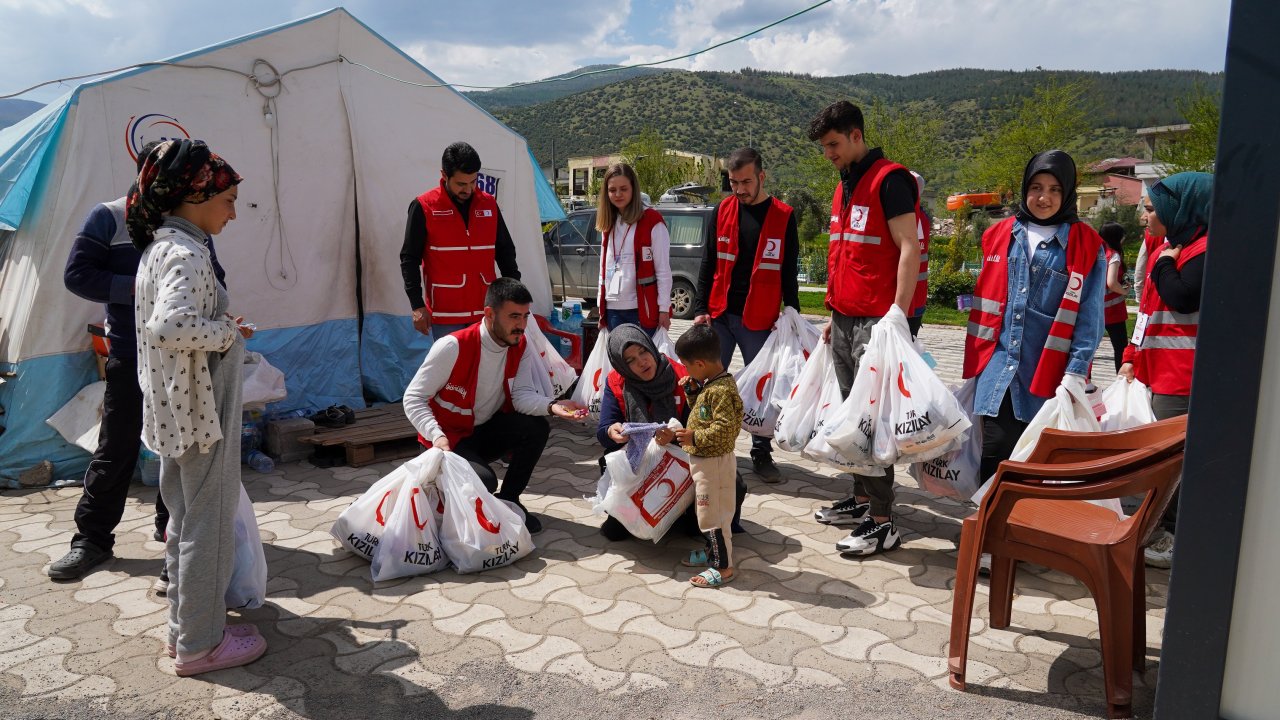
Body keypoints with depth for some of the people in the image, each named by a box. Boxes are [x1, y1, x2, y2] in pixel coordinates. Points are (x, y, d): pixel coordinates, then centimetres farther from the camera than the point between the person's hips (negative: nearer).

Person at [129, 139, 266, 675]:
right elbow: (169, 326, -36)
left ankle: (184, 627, 33)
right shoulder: (187, 253, -20)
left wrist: (225, 335, 12)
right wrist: (228, 332, -21)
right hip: (201, 411, -10)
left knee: (185, 521, 19)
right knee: (210, 525, 3)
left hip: (175, 411, 10)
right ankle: (201, 644, 15)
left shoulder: (158, 245, 10)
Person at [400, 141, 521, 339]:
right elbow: (409, 258, -1)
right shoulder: (423, 207, -3)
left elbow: (505, 251, 16)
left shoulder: (489, 204, 8)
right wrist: (417, 305, -7)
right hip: (445, 315, -3)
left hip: (486, 310, 4)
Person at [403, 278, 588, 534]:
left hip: (487, 430, 5)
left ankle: (508, 499, -1)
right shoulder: (453, 347, -23)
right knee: (484, 482, -31)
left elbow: (522, 395, -16)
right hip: (449, 438, -5)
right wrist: (437, 436, -37)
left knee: (536, 428, -22)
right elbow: (413, 398, -21)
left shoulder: (522, 348, -6)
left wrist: (551, 406, -38)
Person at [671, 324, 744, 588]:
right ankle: (714, 551, 40)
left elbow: (724, 428, -29)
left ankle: (724, 567, 10)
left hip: (714, 462, -10)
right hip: (703, 460, 10)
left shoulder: (722, 390, -25)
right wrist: (692, 392, 6)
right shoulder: (710, 384, 6)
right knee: (706, 510, 23)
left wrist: (695, 437, -28)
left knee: (712, 515, -1)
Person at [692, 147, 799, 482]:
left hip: (759, 319, -2)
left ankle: (762, 454, 16)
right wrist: (700, 309, 2)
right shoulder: (722, 211, 5)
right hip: (719, 315, 2)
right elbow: (708, 263, 7)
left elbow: (789, 273, 3)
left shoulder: (783, 216, 0)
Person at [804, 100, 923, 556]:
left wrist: (897, 314, -21)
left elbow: (909, 248, -15)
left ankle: (881, 524, -3)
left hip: (875, 321, -9)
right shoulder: (845, 186, 19)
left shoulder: (889, 180, -9)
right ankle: (861, 500, 22)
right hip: (845, 318, 9)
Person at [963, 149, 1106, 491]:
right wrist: (974, 363, 14)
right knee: (996, 451, -2)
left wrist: (1076, 375, -12)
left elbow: (1089, 318, -4)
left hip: (1050, 371, -2)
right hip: (998, 365, 2)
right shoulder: (1000, 235, 10)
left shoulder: (1086, 246, 0)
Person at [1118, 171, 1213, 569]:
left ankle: (1179, 538, 6)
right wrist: (1132, 358, 16)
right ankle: (1163, 528, 28)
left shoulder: (1204, 249, -11)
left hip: (1183, 376, -10)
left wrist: (1165, 264, -9)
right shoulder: (1170, 249, 18)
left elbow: (1183, 298, -25)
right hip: (1161, 372, 10)